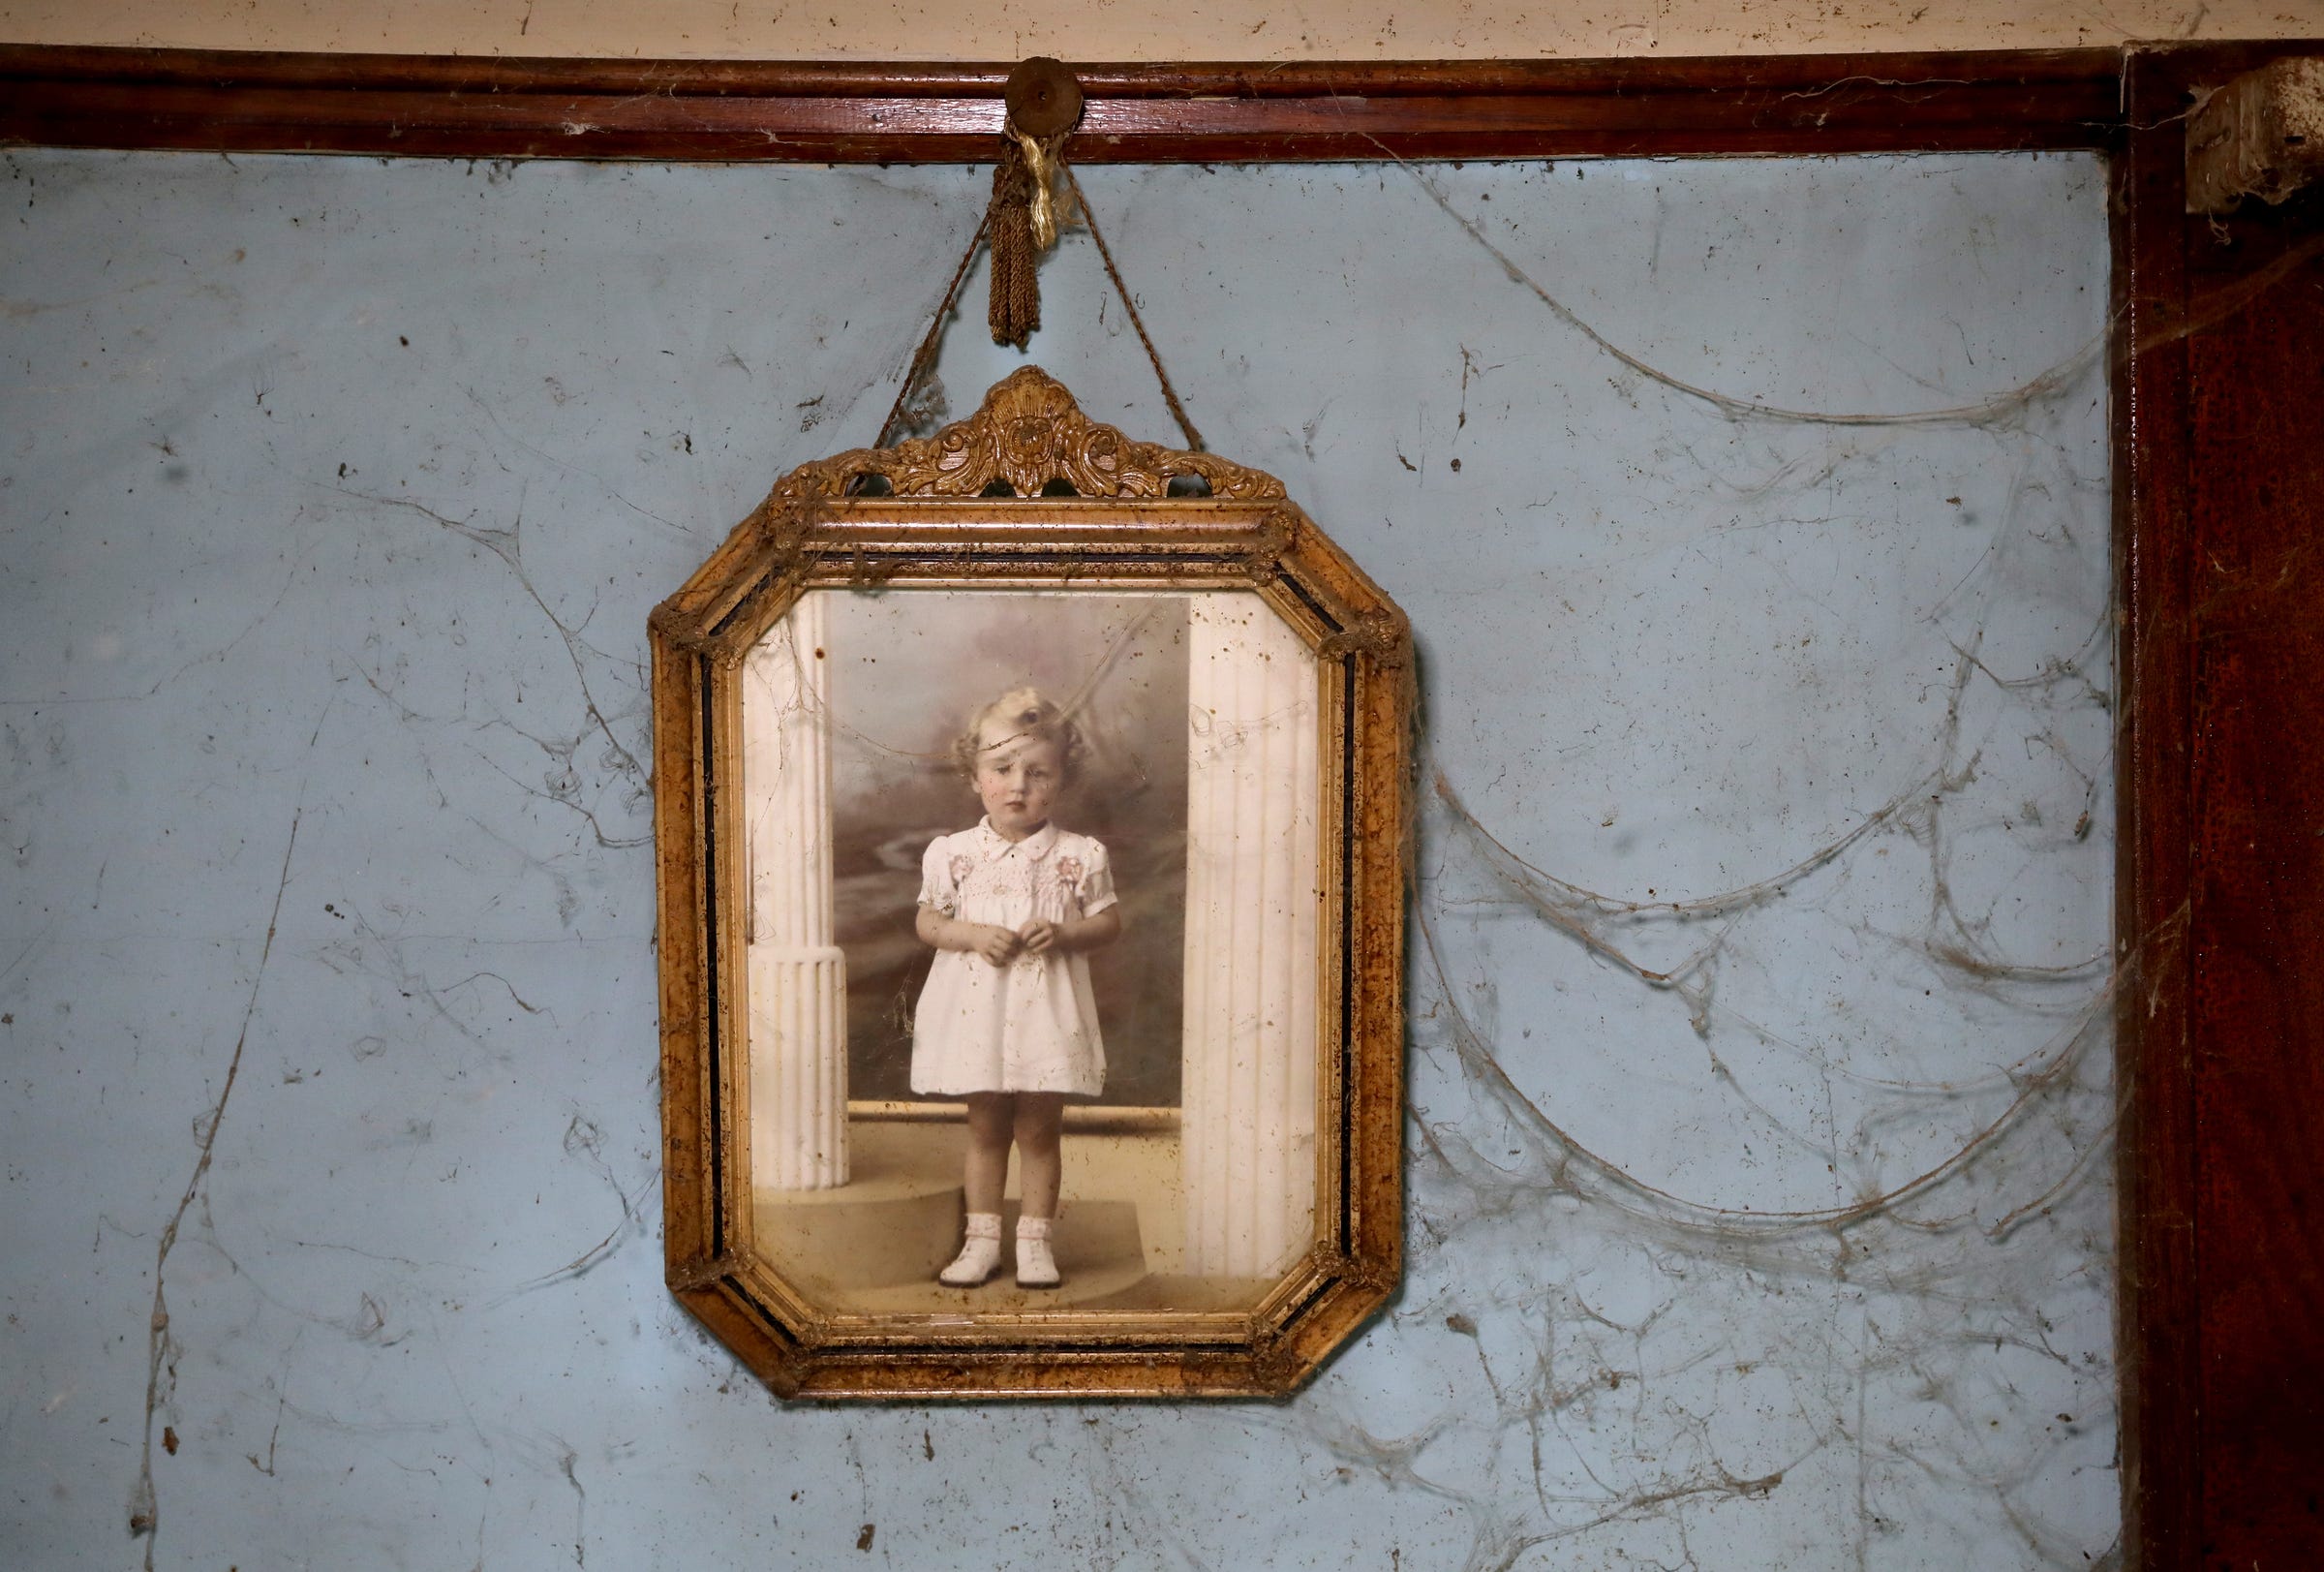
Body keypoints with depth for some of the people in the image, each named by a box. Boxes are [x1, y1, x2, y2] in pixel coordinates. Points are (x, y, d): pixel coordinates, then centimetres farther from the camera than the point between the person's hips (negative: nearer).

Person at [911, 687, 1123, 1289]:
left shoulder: (1079, 855, -4)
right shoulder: (952, 853, -1)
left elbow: (1109, 922, 2)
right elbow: (927, 921, 4)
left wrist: (1063, 934, -17)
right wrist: (971, 934, -14)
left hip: (1047, 1012, -1)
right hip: (977, 1010, 1)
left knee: (1038, 1130, 7)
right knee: (985, 1128, 12)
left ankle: (1035, 1239, 19)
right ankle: (982, 1238, 23)